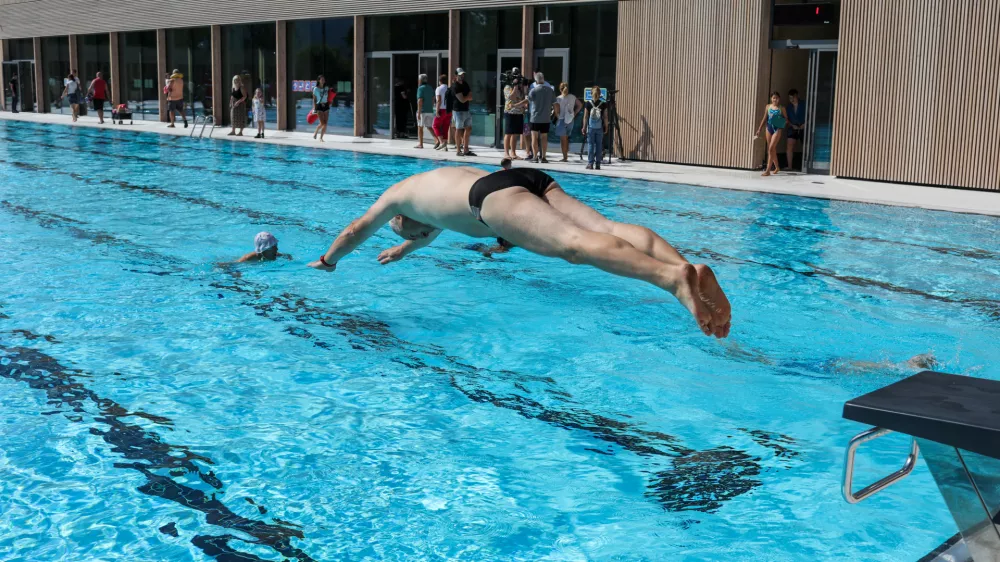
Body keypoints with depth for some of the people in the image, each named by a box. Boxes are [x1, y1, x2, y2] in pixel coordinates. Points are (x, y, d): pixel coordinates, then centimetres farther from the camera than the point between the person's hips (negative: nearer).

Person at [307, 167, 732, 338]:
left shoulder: (399, 193, 32)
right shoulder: (443, 179, 49)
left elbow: (357, 230, 47)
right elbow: (440, 221, 71)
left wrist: (326, 261, 64)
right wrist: (405, 250, 87)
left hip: (496, 193, -7)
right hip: (534, 181, 7)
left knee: (574, 245, -30)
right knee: (608, 229, -15)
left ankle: (673, 276, -54)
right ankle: (691, 268, -41)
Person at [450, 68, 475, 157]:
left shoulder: (465, 84, 13)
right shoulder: (455, 86, -13)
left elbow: (470, 98, 10)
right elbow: (462, 100, -19)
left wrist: (466, 97, -10)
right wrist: (468, 96, -1)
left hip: (466, 110, 8)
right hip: (459, 111, -8)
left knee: (468, 129, 9)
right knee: (459, 130, -4)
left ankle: (466, 150, 14)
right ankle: (458, 151, 1)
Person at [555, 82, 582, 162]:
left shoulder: (558, 99, -11)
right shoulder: (573, 97, 3)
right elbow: (580, 105, 10)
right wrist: (575, 113, 11)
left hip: (562, 120, -4)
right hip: (570, 120, 4)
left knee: (563, 139, 2)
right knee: (566, 138, 18)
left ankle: (565, 157, 1)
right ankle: (566, 155, 19)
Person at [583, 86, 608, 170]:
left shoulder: (588, 104, -3)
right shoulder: (603, 104, -2)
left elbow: (585, 117, -1)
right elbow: (605, 117, 0)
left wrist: (584, 127, 5)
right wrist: (606, 127, 9)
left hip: (590, 128, -1)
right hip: (600, 128, 1)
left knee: (590, 144, 4)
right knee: (599, 145, 5)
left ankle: (590, 163, 1)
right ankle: (597, 164, 5)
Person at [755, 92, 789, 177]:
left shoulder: (781, 108, 0)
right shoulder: (768, 107, 8)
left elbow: (786, 119, 10)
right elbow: (764, 119, 13)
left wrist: (785, 121, -12)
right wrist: (759, 129, 10)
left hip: (777, 129, -4)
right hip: (769, 128, 5)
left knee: (771, 148, -14)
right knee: (772, 150, 13)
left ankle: (768, 170, -15)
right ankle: (777, 167, 31)